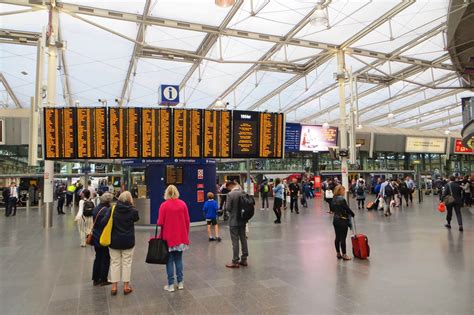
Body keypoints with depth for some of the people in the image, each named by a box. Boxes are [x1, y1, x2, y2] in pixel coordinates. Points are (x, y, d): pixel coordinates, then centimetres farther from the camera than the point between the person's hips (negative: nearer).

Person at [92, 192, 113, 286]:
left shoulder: (96, 209, 4)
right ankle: (103, 280, 14)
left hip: (96, 238, 8)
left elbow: (94, 222, 13)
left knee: (98, 257, 17)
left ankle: (95, 279, 24)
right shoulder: (107, 210, -22)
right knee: (105, 259, 6)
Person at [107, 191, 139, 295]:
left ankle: (114, 287, 16)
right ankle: (126, 286, 17)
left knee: (115, 263, 12)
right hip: (128, 241, -1)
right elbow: (136, 218, 10)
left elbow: (104, 222, -9)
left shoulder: (113, 209, -8)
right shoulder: (133, 211, -9)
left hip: (114, 241, 1)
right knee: (126, 263, 10)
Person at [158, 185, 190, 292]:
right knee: (179, 259, 15)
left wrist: (161, 234, 10)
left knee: (170, 260, 7)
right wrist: (186, 234, 13)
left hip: (169, 237, -3)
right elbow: (187, 221, 1)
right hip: (181, 237, 3)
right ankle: (180, 283, 20)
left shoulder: (164, 205, -11)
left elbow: (160, 223, -11)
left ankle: (171, 285, 12)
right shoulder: (182, 204, -2)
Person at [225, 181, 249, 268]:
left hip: (234, 221, -6)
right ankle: (244, 259, 22)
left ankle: (235, 262, 8)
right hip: (242, 220, 6)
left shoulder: (230, 194, -17)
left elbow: (228, 208, -15)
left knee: (235, 241, 0)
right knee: (243, 239, 13)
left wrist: (232, 211, 5)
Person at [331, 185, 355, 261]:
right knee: (343, 238, 0)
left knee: (337, 237, 13)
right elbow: (347, 209, -14)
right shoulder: (342, 199, -19)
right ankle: (344, 255, 8)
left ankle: (338, 254, 21)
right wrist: (352, 214, 3)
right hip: (342, 221, -8)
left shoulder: (334, 199, 6)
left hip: (335, 220, 8)